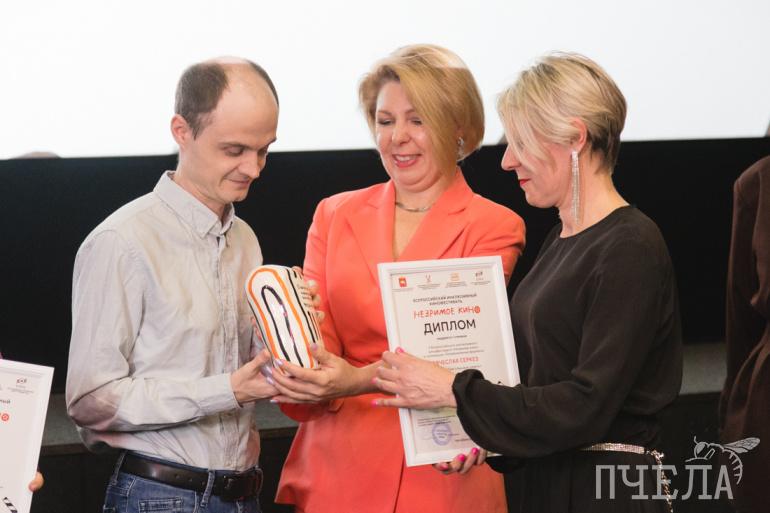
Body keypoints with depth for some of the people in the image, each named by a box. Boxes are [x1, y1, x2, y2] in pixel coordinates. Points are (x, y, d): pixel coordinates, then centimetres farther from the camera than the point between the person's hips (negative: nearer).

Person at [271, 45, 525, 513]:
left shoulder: (492, 227, -3)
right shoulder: (335, 215, 9)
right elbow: (319, 344, 4)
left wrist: (358, 380, -32)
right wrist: (301, 377, -21)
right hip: (337, 468, 3)